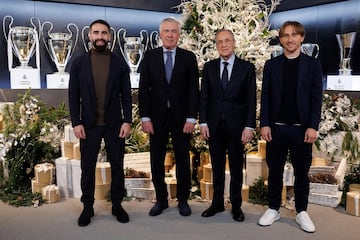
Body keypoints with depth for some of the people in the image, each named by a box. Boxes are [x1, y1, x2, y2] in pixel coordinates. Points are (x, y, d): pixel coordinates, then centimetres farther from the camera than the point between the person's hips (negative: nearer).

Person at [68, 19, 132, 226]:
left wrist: (127, 121, -6)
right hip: (89, 125, 0)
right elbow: (74, 96, 2)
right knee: (88, 167, 7)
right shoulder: (79, 63, 4)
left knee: (117, 166, 8)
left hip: (114, 124, 0)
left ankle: (117, 205, 22)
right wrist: (76, 122, -6)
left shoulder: (120, 63, 4)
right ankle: (88, 207, 22)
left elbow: (126, 95, 2)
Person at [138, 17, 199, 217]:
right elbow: (143, 88, 1)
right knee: (156, 161, 7)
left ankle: (183, 200, 23)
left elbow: (193, 90, -1)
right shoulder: (149, 56, 4)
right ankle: (161, 199, 23)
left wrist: (191, 118, -8)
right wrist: (145, 117, -5)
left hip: (181, 117, 0)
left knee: (183, 161, 8)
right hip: (157, 117, 1)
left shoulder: (189, 57, 3)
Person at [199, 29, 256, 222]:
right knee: (217, 167, 12)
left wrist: (249, 126, -9)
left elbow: (251, 99, -4)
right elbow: (204, 96, 4)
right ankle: (217, 203, 25)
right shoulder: (209, 67, 5)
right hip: (214, 125, 2)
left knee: (236, 168, 9)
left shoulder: (247, 67, -1)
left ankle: (236, 206, 23)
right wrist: (203, 122, -3)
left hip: (236, 125, -2)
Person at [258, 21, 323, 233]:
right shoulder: (271, 65, 6)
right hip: (276, 128, 1)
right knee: (275, 171, 9)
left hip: (302, 128, -1)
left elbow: (317, 98, -1)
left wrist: (313, 126, -9)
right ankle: (274, 209, 23)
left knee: (302, 172, 9)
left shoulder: (313, 64, 3)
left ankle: (302, 212, 24)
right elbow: (266, 97, 4)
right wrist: (264, 124, -4)